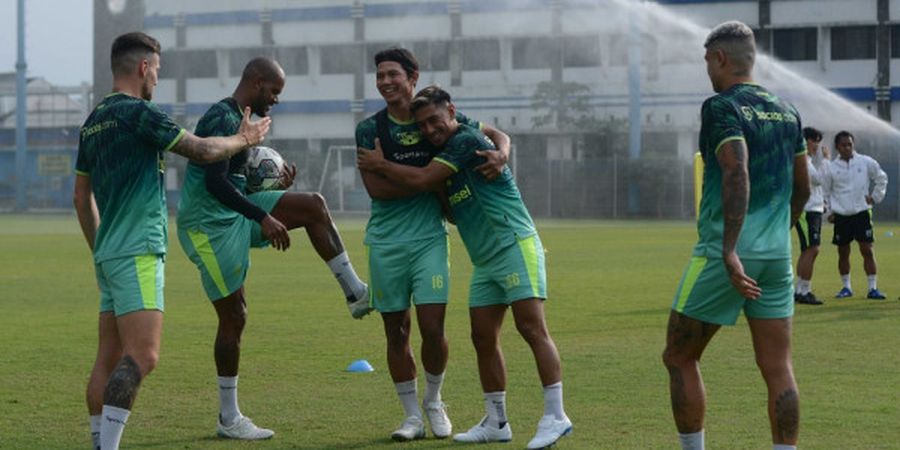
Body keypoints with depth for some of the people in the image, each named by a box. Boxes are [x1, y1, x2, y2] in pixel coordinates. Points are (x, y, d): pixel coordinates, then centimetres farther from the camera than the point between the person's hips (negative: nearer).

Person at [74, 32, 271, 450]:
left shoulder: (94, 121, 16)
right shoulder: (137, 112, -11)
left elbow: (81, 197, 22)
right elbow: (203, 151, -8)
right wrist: (244, 138, 10)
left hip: (108, 254, 10)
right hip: (137, 253, -10)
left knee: (109, 358, 8)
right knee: (142, 356, -15)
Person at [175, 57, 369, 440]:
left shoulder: (238, 118, 14)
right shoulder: (223, 119, -18)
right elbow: (215, 183, -28)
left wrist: (274, 186, 8)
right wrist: (263, 218, -27)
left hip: (233, 216, 10)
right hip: (209, 224, -10)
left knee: (314, 206, 1)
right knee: (233, 315, -5)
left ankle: (355, 293, 3)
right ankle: (229, 419, 5)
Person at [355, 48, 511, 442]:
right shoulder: (370, 128, 0)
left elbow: (496, 134, 12)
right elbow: (375, 187, -11)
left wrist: (500, 154, -12)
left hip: (430, 237, 0)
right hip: (386, 242, 0)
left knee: (432, 329, -7)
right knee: (396, 332, 5)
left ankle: (434, 402, 18)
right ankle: (412, 416, 18)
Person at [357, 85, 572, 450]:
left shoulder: (467, 140, -10)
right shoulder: (446, 152, 18)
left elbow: (422, 181, -14)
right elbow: (454, 211, 19)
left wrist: (380, 165, 2)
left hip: (514, 245, -10)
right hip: (484, 260, 10)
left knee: (531, 326, -14)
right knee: (483, 337, 6)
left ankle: (555, 416, -16)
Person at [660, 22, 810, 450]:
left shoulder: (722, 108, -9)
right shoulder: (786, 111, 12)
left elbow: (737, 174, -23)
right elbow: (802, 188, 18)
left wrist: (730, 252, -28)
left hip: (724, 255, -6)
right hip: (777, 255, 6)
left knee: (679, 358, 8)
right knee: (778, 369, 4)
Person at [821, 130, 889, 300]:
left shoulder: (866, 162, -1)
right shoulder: (832, 167, 0)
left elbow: (881, 178, 12)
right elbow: (825, 191, 9)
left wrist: (875, 197, 6)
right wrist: (829, 211, 4)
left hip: (861, 213, -1)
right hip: (840, 215, 1)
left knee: (867, 250, -6)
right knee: (843, 253, 6)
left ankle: (873, 288, -3)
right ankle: (846, 287, 19)